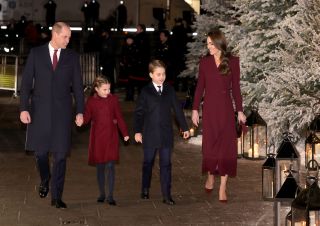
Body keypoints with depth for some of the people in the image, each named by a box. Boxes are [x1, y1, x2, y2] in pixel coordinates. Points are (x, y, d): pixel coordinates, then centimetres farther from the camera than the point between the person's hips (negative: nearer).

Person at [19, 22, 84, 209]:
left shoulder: (72, 57, 4)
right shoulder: (36, 53, 2)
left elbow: (78, 85, 5)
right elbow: (26, 82, 0)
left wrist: (80, 111, -3)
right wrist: (24, 108, -8)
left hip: (62, 111, 0)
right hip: (40, 110, 0)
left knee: (60, 154, -2)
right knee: (40, 151, 8)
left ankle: (56, 196, 5)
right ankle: (45, 180, 37)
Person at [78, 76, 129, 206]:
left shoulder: (113, 99, 1)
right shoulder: (91, 101, -1)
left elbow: (119, 117, 5)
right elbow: (86, 118, -1)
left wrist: (125, 133, 4)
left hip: (111, 137, 0)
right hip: (97, 138, 1)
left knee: (110, 166, -7)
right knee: (100, 166, 8)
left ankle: (110, 196, -4)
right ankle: (102, 194, 20)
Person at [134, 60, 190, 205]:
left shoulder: (169, 90, 4)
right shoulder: (146, 92, -3)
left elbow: (177, 109, 9)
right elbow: (139, 112, -2)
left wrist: (184, 127, 11)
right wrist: (137, 131, -7)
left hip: (166, 134, 1)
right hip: (150, 134, -1)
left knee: (166, 164, 0)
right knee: (148, 162, 12)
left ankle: (166, 195, 1)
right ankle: (145, 190, 27)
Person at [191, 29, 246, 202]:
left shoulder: (232, 62, -2)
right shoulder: (204, 62, 2)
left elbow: (235, 87, 1)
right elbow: (200, 86, 4)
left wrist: (239, 110, 0)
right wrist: (195, 109, 1)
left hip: (226, 107, -1)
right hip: (209, 107, 1)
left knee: (226, 146, -2)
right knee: (209, 144, 6)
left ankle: (223, 187, 4)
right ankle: (210, 176, 31)